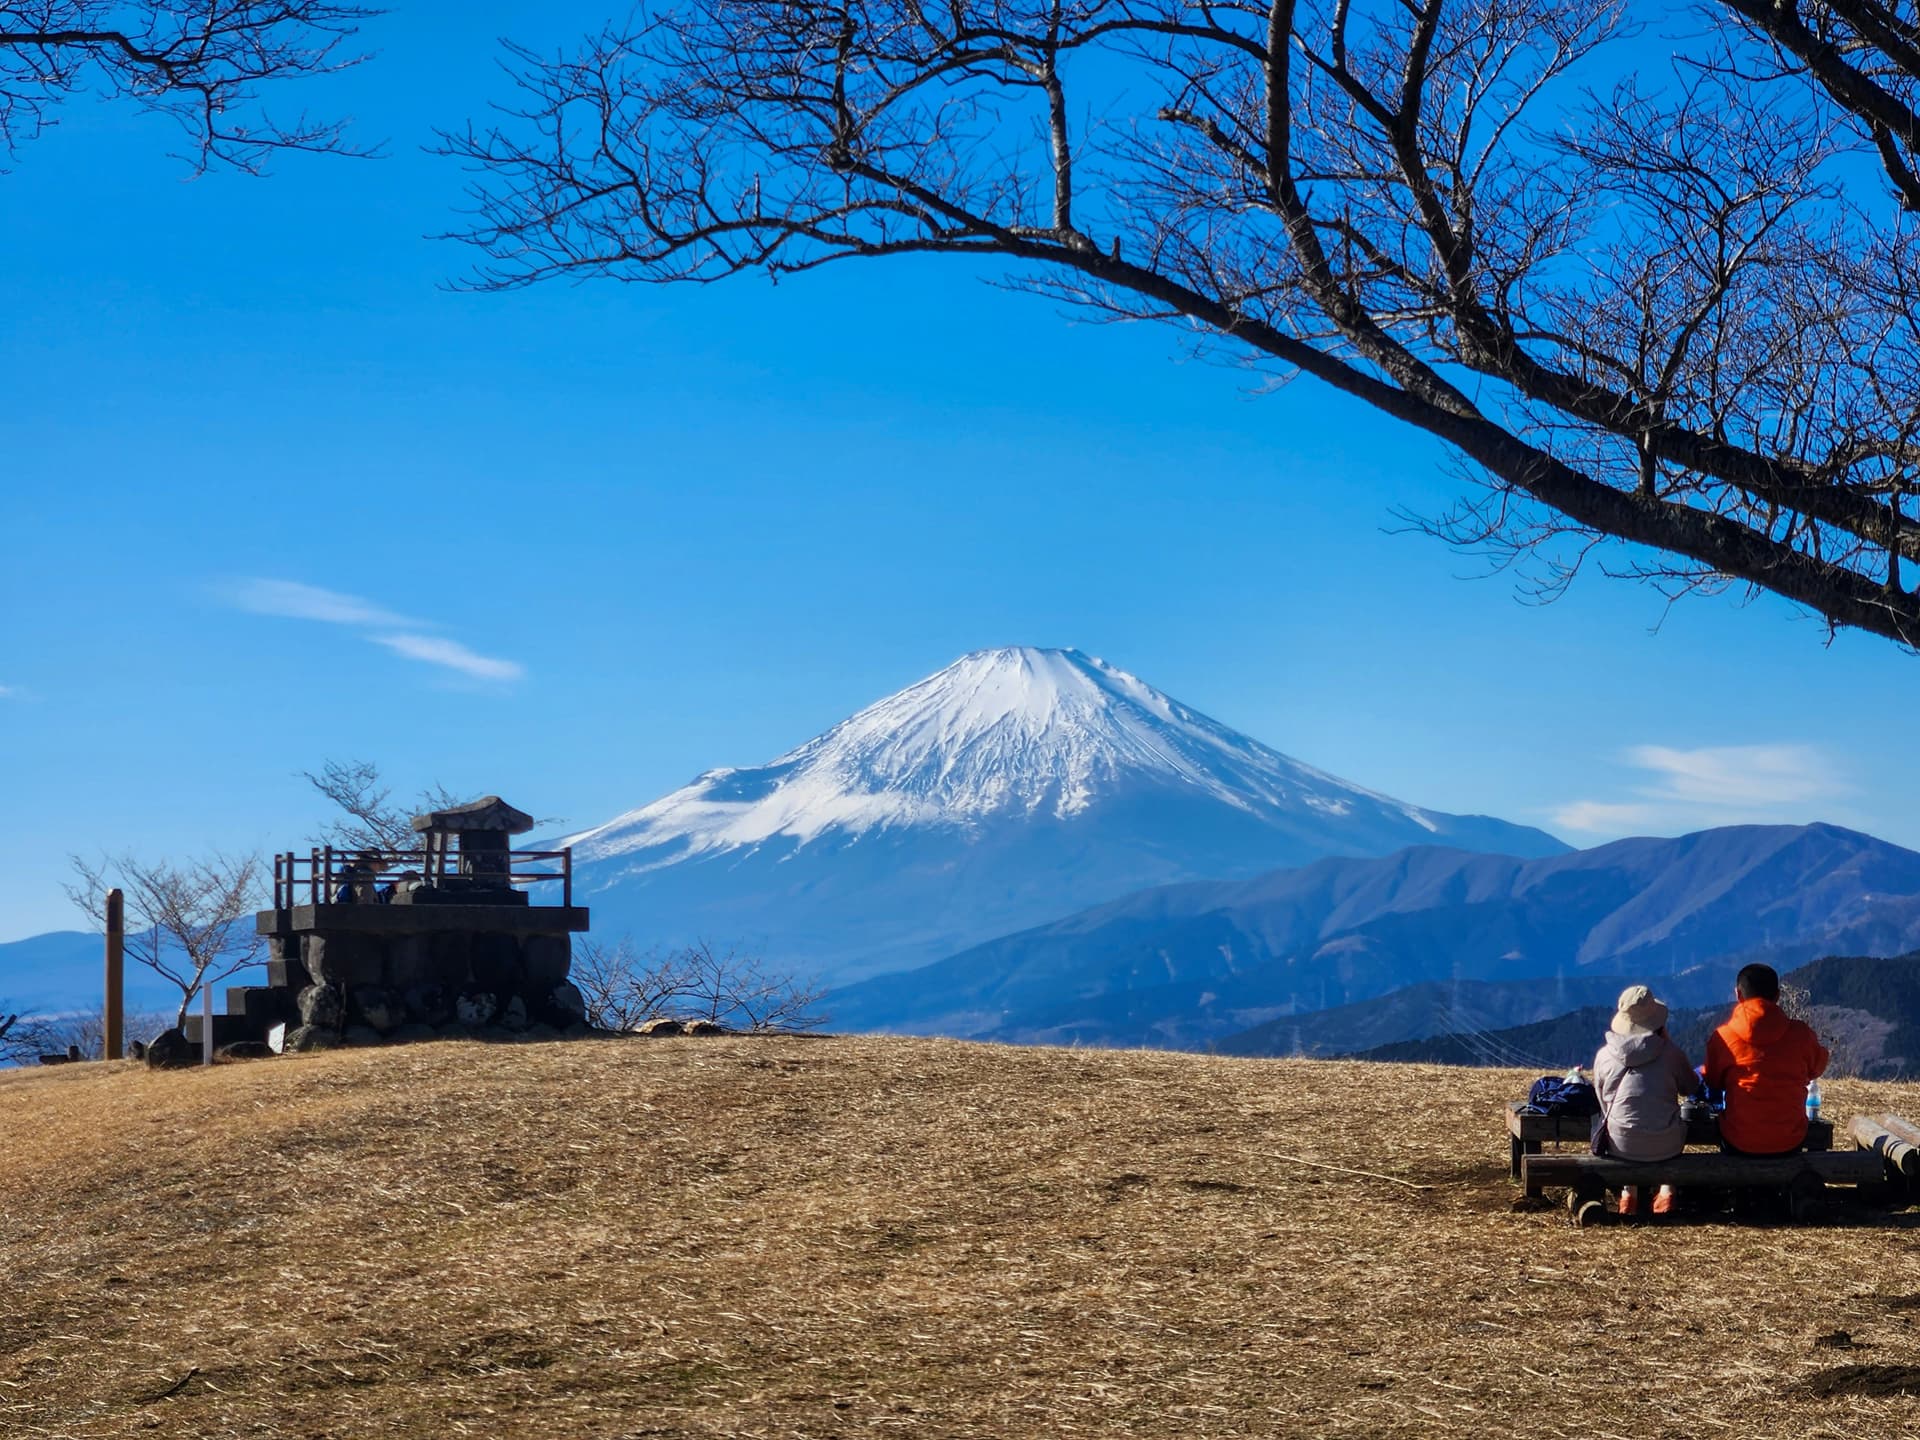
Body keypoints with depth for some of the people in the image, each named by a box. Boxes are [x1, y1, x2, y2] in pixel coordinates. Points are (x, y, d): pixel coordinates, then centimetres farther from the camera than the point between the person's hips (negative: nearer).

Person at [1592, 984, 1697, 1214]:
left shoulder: (1603, 1055, -3)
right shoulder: (1671, 1053, -7)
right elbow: (1690, 1087, 11)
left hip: (1620, 1145, 1)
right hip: (1665, 1146, -1)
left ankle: (1629, 1193, 38)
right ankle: (1667, 1190, 33)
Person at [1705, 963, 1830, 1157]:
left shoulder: (1722, 1038, -10)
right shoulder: (1801, 1034, -8)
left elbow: (1713, 1082, 5)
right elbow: (1817, 1069, 12)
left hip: (1739, 1145, -1)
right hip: (1790, 1144, 1)